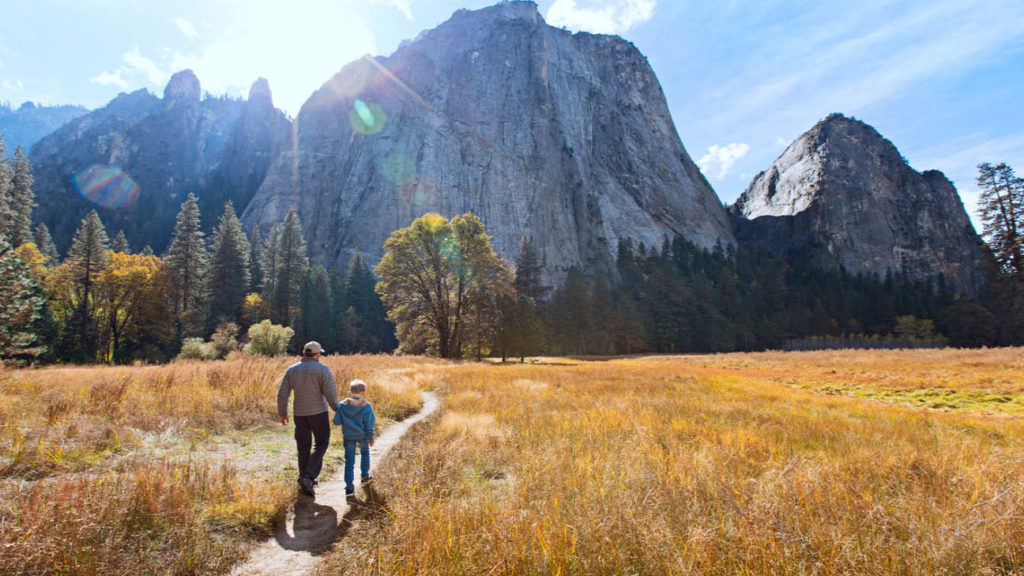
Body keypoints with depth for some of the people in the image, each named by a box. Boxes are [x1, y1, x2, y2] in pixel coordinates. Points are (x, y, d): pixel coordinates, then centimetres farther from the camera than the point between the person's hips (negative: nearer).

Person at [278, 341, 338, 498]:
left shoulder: (292, 370, 3)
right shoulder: (322, 369, -10)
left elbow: (282, 394, 4)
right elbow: (330, 392, -14)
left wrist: (282, 413, 16)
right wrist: (336, 408, 2)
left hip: (299, 413, 4)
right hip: (318, 412, -4)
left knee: (303, 447, 13)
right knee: (321, 445, 7)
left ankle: (306, 485, 21)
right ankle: (309, 476, -11)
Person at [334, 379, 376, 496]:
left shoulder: (342, 405, -6)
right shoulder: (366, 406, -12)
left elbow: (336, 421, -4)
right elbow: (369, 425, -9)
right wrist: (371, 438, 1)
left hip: (348, 436, 1)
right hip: (362, 435, -1)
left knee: (349, 460, 4)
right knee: (365, 452, 26)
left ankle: (349, 487, -1)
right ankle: (364, 476, 38)